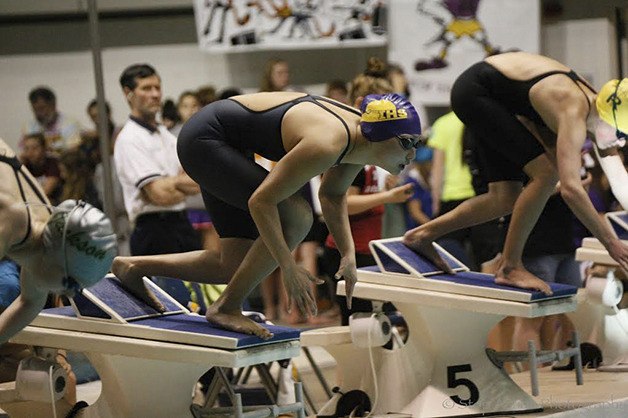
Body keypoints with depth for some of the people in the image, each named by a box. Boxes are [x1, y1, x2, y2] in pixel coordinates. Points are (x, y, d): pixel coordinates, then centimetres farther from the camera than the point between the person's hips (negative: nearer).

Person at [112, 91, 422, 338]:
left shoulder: (359, 131, -4)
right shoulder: (326, 144, -33)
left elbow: (333, 195, 13)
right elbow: (260, 201, -31)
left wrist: (348, 255, 2)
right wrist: (289, 268, -28)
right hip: (204, 139, -10)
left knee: (236, 267, 10)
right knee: (296, 217, -23)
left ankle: (134, 267, 26)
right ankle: (227, 308, -10)